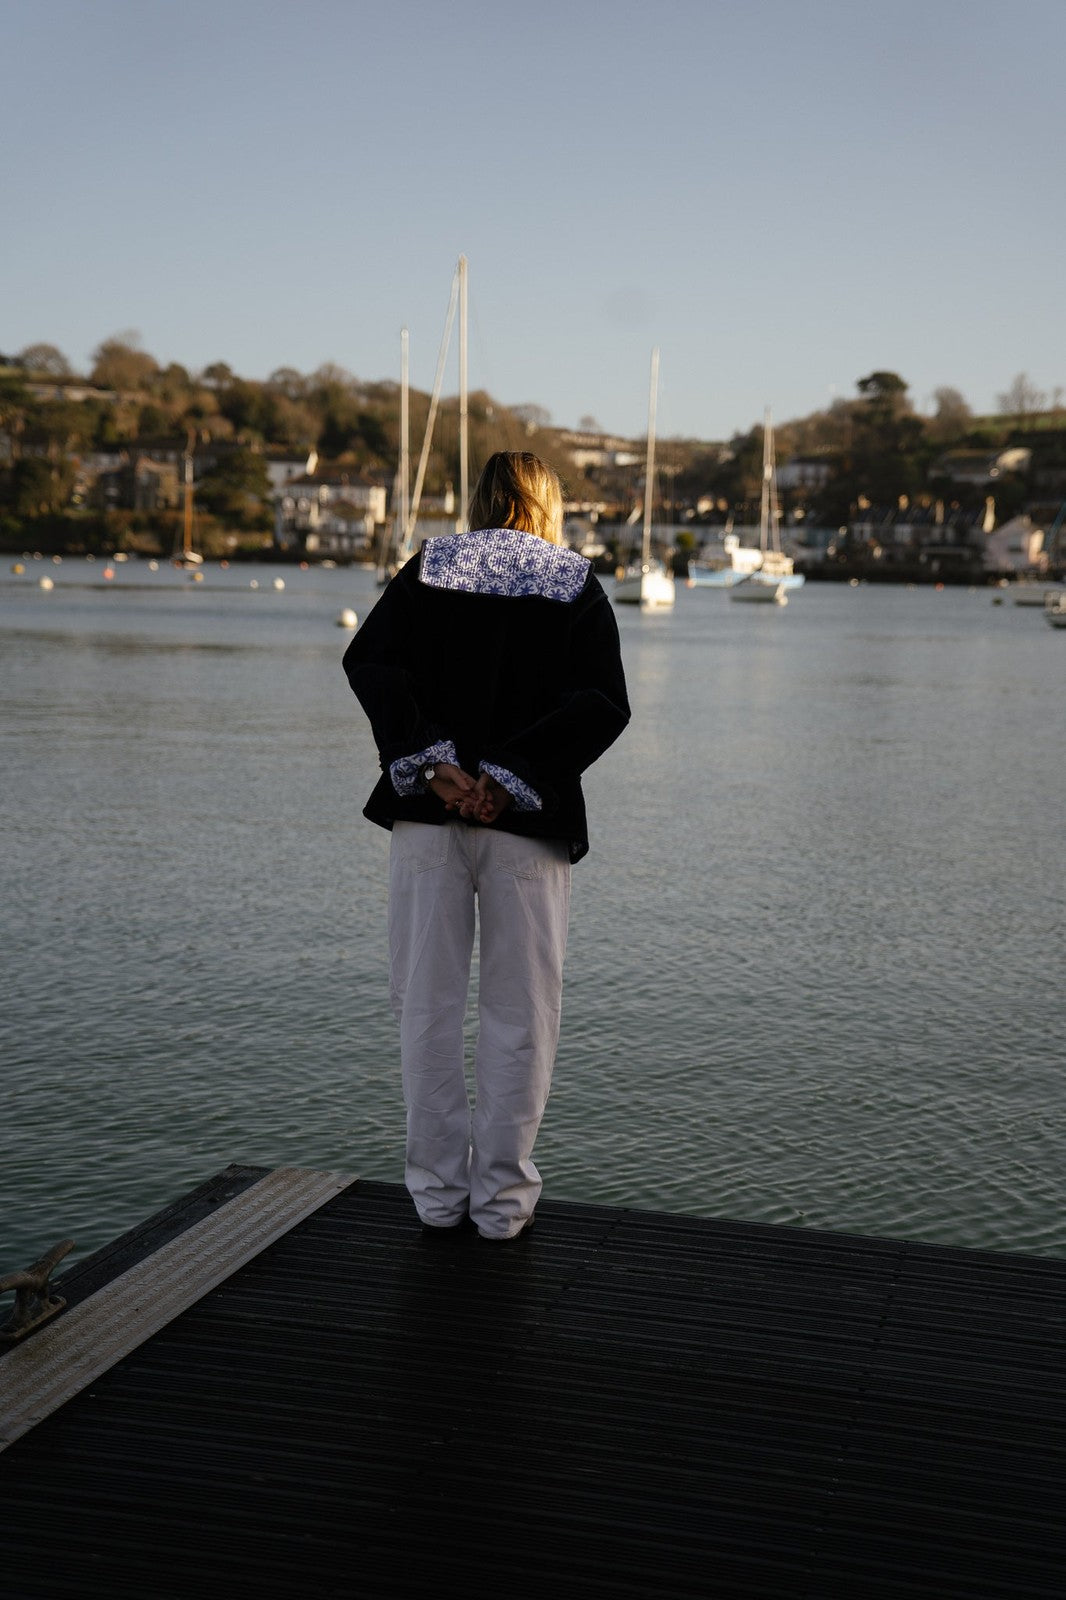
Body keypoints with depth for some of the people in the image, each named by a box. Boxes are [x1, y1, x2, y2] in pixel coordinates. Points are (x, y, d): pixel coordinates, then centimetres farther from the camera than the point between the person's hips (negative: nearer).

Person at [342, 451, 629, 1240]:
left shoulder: (429, 568, 8)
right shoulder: (578, 586, 6)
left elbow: (368, 661, -7)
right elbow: (604, 704, -8)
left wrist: (432, 761, -13)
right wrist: (508, 780, -12)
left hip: (427, 814, 1)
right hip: (530, 823, -1)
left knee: (428, 1004, 9)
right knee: (520, 1012, 8)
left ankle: (439, 1187, 14)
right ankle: (503, 1196, 12)